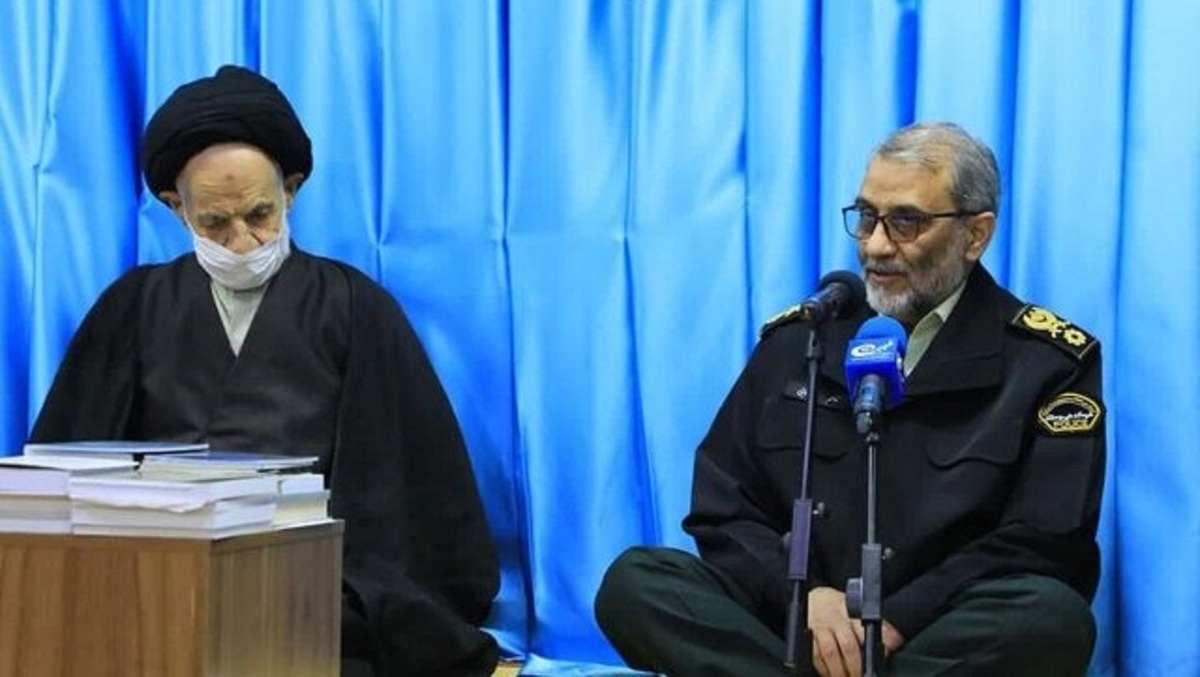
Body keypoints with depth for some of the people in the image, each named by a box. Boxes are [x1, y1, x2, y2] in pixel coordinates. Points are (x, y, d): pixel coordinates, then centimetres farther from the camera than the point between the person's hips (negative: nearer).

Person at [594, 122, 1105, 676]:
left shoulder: (1048, 361, 3)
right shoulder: (798, 341, 12)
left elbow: (1044, 546, -6)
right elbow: (722, 509, 9)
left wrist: (894, 622, -17)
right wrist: (804, 596, -12)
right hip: (792, 627, 2)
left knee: (1051, 618, -36)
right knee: (634, 583, -21)